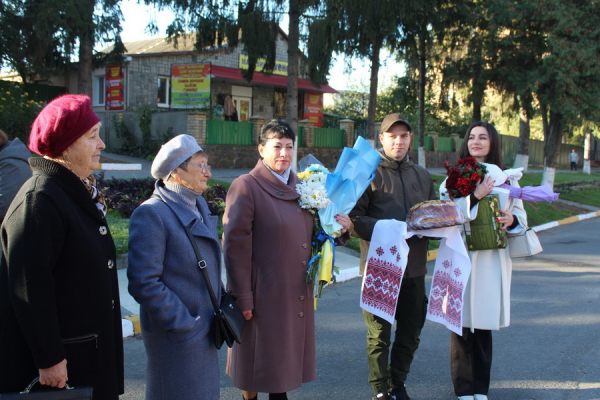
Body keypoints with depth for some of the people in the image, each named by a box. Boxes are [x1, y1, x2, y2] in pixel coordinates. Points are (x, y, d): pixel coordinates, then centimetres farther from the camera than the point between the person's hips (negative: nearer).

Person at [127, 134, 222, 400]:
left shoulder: (199, 206, 9)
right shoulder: (151, 214, -17)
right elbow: (143, 283, -21)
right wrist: (184, 325, -19)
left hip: (203, 332, 8)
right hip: (175, 337, -8)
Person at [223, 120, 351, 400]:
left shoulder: (299, 187, 10)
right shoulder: (246, 187, -13)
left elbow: (310, 234, 19)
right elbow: (235, 246, -16)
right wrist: (242, 297, -18)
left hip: (297, 292, 7)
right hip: (264, 293, -6)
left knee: (285, 355, 16)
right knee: (259, 356, 7)